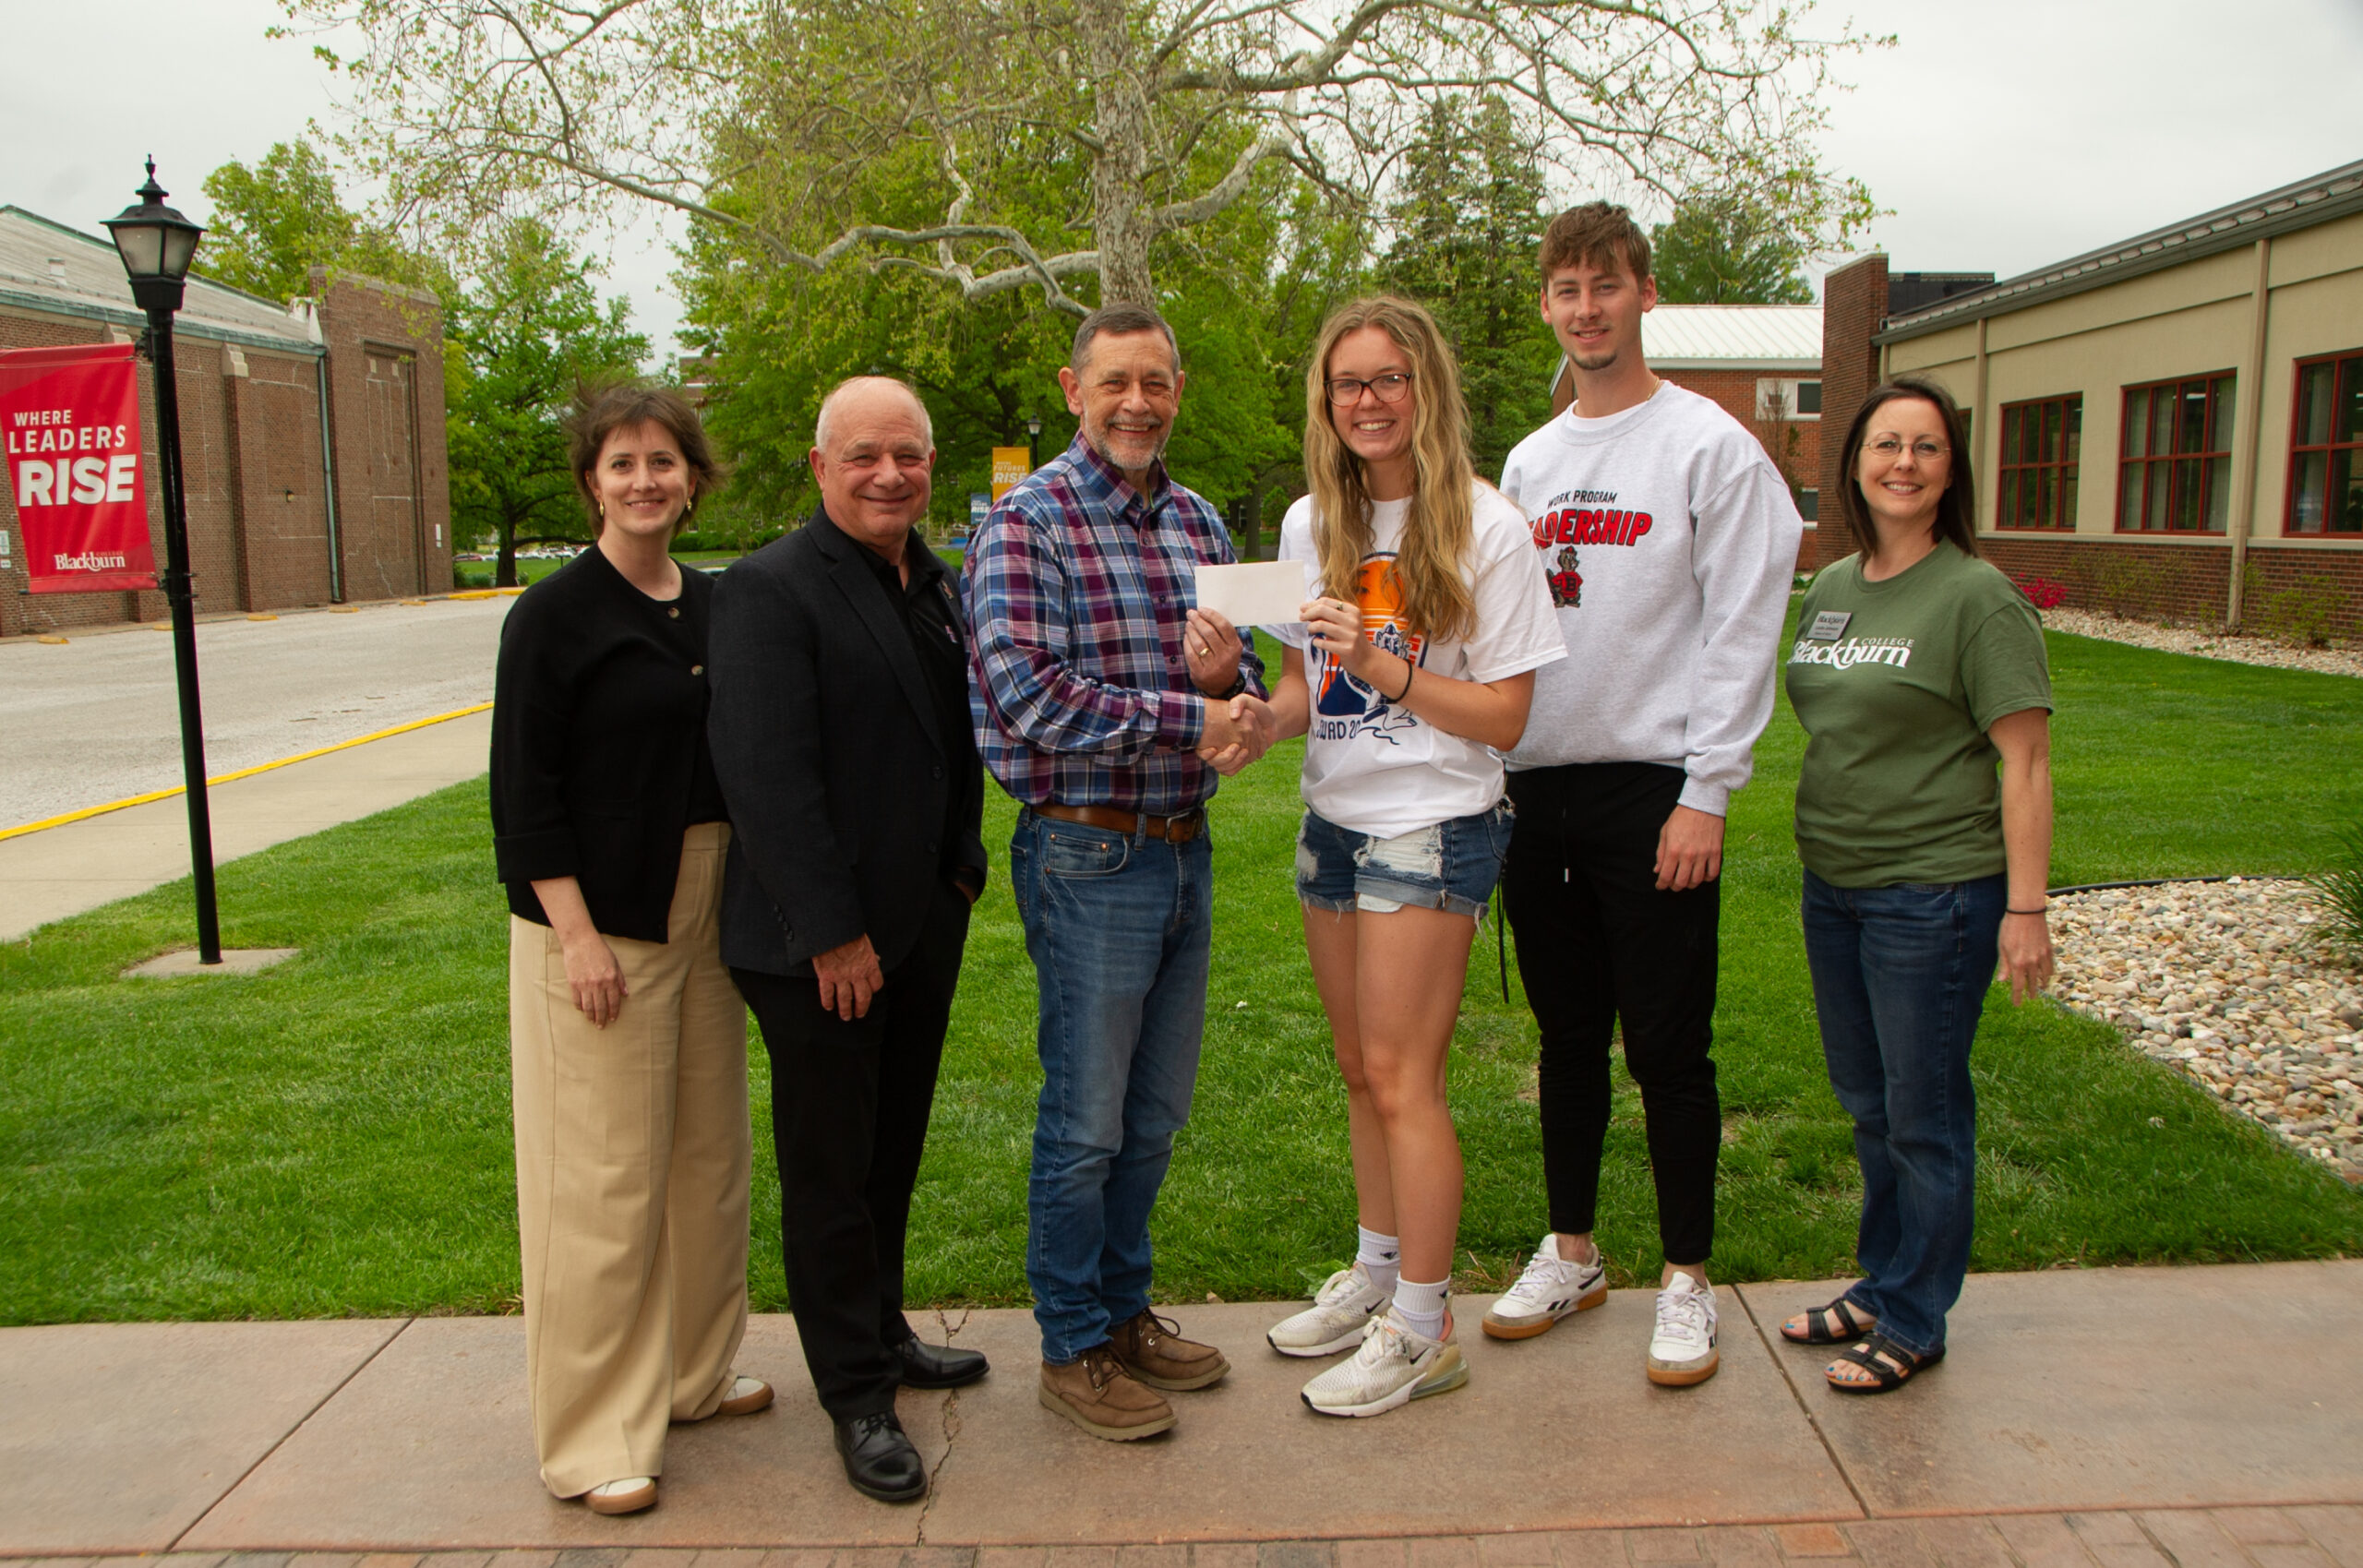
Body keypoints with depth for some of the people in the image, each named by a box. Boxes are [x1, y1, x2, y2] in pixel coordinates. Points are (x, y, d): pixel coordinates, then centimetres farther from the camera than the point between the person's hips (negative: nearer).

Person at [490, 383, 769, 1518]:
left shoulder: (712, 606, 8)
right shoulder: (557, 613, -10)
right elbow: (524, 787, -12)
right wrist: (577, 935, -18)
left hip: (704, 915, 7)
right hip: (596, 922, -7)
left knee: (707, 1152, 15)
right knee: (605, 1176, -2)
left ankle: (692, 1372, 33)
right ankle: (593, 1437, 11)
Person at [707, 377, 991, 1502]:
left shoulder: (937, 585, 10)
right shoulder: (770, 589, -15)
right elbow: (767, 777, -21)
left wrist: (961, 870, 12)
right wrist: (833, 933, -21)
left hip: (925, 925, 8)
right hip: (817, 945, -7)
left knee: (894, 1149, 20)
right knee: (831, 1169, 6)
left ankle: (882, 1330, 39)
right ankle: (857, 1396, 20)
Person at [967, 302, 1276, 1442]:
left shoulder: (1197, 522, 11)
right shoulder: (1027, 522, -10)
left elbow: (1241, 687, 14)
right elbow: (1029, 695, -21)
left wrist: (1231, 676, -11)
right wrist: (1196, 720, -21)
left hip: (1184, 846, 7)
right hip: (1088, 853, -7)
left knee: (1157, 1110, 16)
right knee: (1086, 1118, 4)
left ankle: (1125, 1307, 33)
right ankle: (1074, 1347, 21)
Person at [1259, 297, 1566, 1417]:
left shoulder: (1484, 528, -10)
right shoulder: (1311, 524, 7)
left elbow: (1503, 718, -11)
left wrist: (1382, 664, -22)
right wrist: (1258, 718, -9)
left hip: (1432, 827, -6)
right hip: (1332, 820, 6)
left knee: (1400, 1074, -4)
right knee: (1362, 1067, 14)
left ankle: (1422, 1329, 9)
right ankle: (1376, 1273, 31)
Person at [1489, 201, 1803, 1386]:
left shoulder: (1710, 446, -4)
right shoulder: (1529, 461, 15)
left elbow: (1742, 628, -9)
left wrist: (1706, 794, -15)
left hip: (1653, 789, -5)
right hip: (1536, 788, 6)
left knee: (1669, 1051, 2)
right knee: (1568, 1037, 14)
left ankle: (1686, 1280, 16)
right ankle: (1571, 1252, 28)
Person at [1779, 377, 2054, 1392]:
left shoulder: (1978, 597, -11)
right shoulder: (1829, 588, 10)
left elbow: (2025, 761, -13)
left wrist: (2026, 906, -16)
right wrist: (1817, 860, 16)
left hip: (1934, 892, -7)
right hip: (1833, 886, 7)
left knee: (1923, 1112, 3)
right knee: (1867, 1104, 17)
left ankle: (1912, 1323, 18)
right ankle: (1880, 1286, 33)